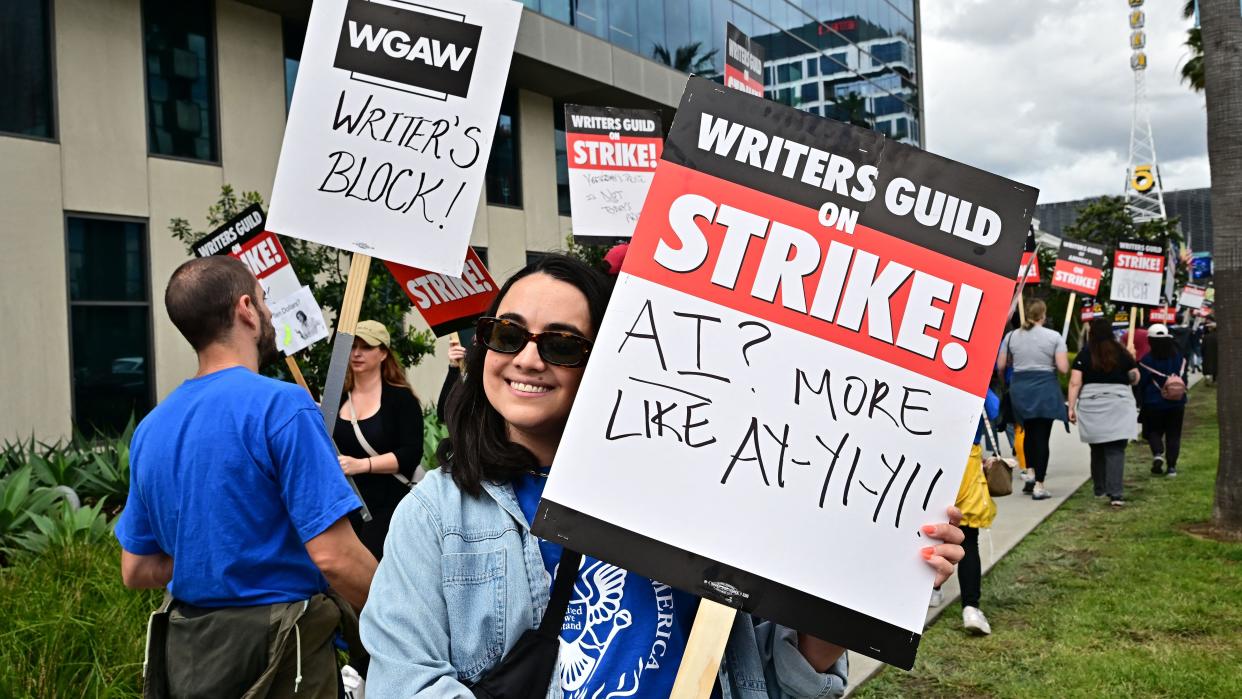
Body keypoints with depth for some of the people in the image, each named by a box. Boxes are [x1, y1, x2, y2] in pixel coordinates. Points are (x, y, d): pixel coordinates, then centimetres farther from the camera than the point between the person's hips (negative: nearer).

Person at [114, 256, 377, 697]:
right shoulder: (279, 405, -19)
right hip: (277, 656, -7)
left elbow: (136, 570, 10)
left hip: (183, 653, 7)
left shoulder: (150, 428, 3)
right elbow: (334, 556, -24)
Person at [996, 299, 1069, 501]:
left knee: (1029, 433, 20)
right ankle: (1038, 485, -1)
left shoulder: (1011, 336, 3)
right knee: (1042, 436, -1)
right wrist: (1053, 360, 11)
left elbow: (1000, 365, 5)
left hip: (1020, 389, 3)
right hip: (1045, 389, -3)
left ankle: (1030, 476, 21)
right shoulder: (1054, 337, -5)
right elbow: (1063, 368, -10)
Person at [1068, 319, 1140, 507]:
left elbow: (1075, 382, -6)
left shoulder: (1084, 355, 0)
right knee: (1116, 451, -4)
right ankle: (1115, 494, -14)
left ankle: (1100, 489, 25)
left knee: (1097, 450, 15)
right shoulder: (1122, 353, 2)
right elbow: (1135, 378, 7)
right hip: (1118, 407, -1)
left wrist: (1071, 407, -4)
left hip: (1091, 407, 1)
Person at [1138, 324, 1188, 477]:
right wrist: (1181, 397, 19)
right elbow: (1184, 380, 8)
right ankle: (1172, 466, 7)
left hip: (1154, 404, -3)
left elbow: (1141, 383, -6)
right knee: (1173, 434, 9)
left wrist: (1139, 403, 4)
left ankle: (1158, 453, -15)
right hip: (1177, 403, 3)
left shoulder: (1146, 360, -11)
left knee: (1154, 431, 11)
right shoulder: (1179, 358, 2)